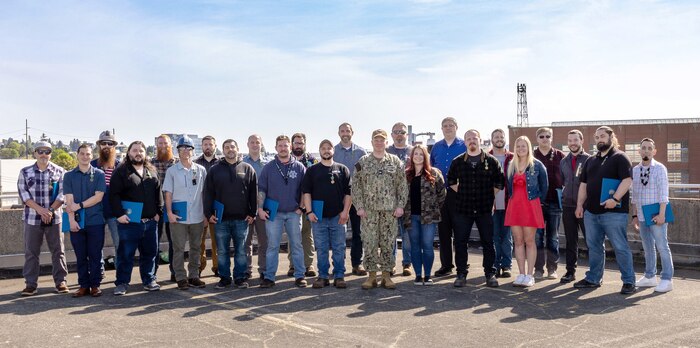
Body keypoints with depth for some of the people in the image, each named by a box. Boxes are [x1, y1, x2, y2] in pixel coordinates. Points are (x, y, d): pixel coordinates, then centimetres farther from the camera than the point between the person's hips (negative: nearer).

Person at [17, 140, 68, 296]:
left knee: (58, 251, 4)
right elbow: (23, 193, -2)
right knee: (31, 252, 4)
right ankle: (30, 284, 11)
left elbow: (62, 194, -2)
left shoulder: (59, 171, 3)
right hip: (32, 218, 1)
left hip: (55, 217, -1)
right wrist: (40, 210, -14)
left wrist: (50, 210, -15)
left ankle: (60, 281, 12)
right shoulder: (25, 172, 6)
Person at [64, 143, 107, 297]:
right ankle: (83, 285, 14)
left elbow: (98, 197, -5)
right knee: (80, 256, 7)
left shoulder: (99, 174, 3)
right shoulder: (69, 176, 7)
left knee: (95, 255, 3)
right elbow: (69, 200, 0)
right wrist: (71, 220, -9)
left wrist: (79, 205, -10)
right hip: (77, 222, 1)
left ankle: (95, 285, 11)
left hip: (96, 221, -1)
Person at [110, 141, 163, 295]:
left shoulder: (152, 171, 12)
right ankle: (122, 283, 12)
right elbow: (114, 195, -7)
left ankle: (149, 280, 23)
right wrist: (119, 214, -14)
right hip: (129, 222, -4)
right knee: (126, 254, 2)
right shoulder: (121, 171, -2)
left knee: (150, 253, 11)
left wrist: (158, 212, 7)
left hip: (150, 222, 5)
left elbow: (158, 193, 15)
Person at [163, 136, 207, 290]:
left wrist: (206, 213, 5)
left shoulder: (201, 170, 6)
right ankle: (181, 277, 9)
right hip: (178, 217, -2)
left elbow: (205, 192, 9)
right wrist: (169, 212, -9)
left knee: (196, 247, 9)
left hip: (197, 217, 2)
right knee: (178, 248, 1)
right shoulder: (172, 171, 3)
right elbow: (168, 193, 0)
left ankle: (193, 276, 19)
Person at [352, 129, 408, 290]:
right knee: (369, 243, 1)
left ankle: (386, 275, 15)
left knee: (388, 243, 5)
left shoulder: (395, 162, 6)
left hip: (390, 210, 0)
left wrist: (400, 205, -4)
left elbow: (402, 185, 4)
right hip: (369, 210, 0)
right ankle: (372, 275, 11)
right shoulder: (362, 162, 4)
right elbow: (356, 186, 2)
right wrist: (359, 207, -5)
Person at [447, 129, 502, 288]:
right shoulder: (458, 162, 6)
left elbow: (500, 182, 9)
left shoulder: (491, 161, 2)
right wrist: (462, 193, 11)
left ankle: (490, 274, 14)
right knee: (460, 242, 2)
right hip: (462, 209, 1)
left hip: (485, 209, -1)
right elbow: (451, 181, 18)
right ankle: (461, 274, 11)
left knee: (488, 242, 4)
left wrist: (490, 196, 6)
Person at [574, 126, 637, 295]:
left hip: (613, 212, -7)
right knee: (594, 247, 13)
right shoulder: (591, 161, 18)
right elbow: (583, 184, 19)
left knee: (620, 247, -3)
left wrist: (615, 199, -24)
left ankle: (629, 282, 5)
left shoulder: (620, 157, -4)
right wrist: (580, 204, 10)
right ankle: (593, 279, 23)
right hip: (591, 211, 7)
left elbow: (627, 180, -15)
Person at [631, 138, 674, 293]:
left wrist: (661, 214, -16)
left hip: (656, 214, -5)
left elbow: (663, 193, -11)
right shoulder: (635, 170, 9)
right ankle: (649, 276, 24)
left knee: (662, 247, -1)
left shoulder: (659, 168, -6)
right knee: (648, 248, 14)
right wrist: (635, 215, 12)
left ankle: (667, 279, 6)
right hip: (642, 216, 5)